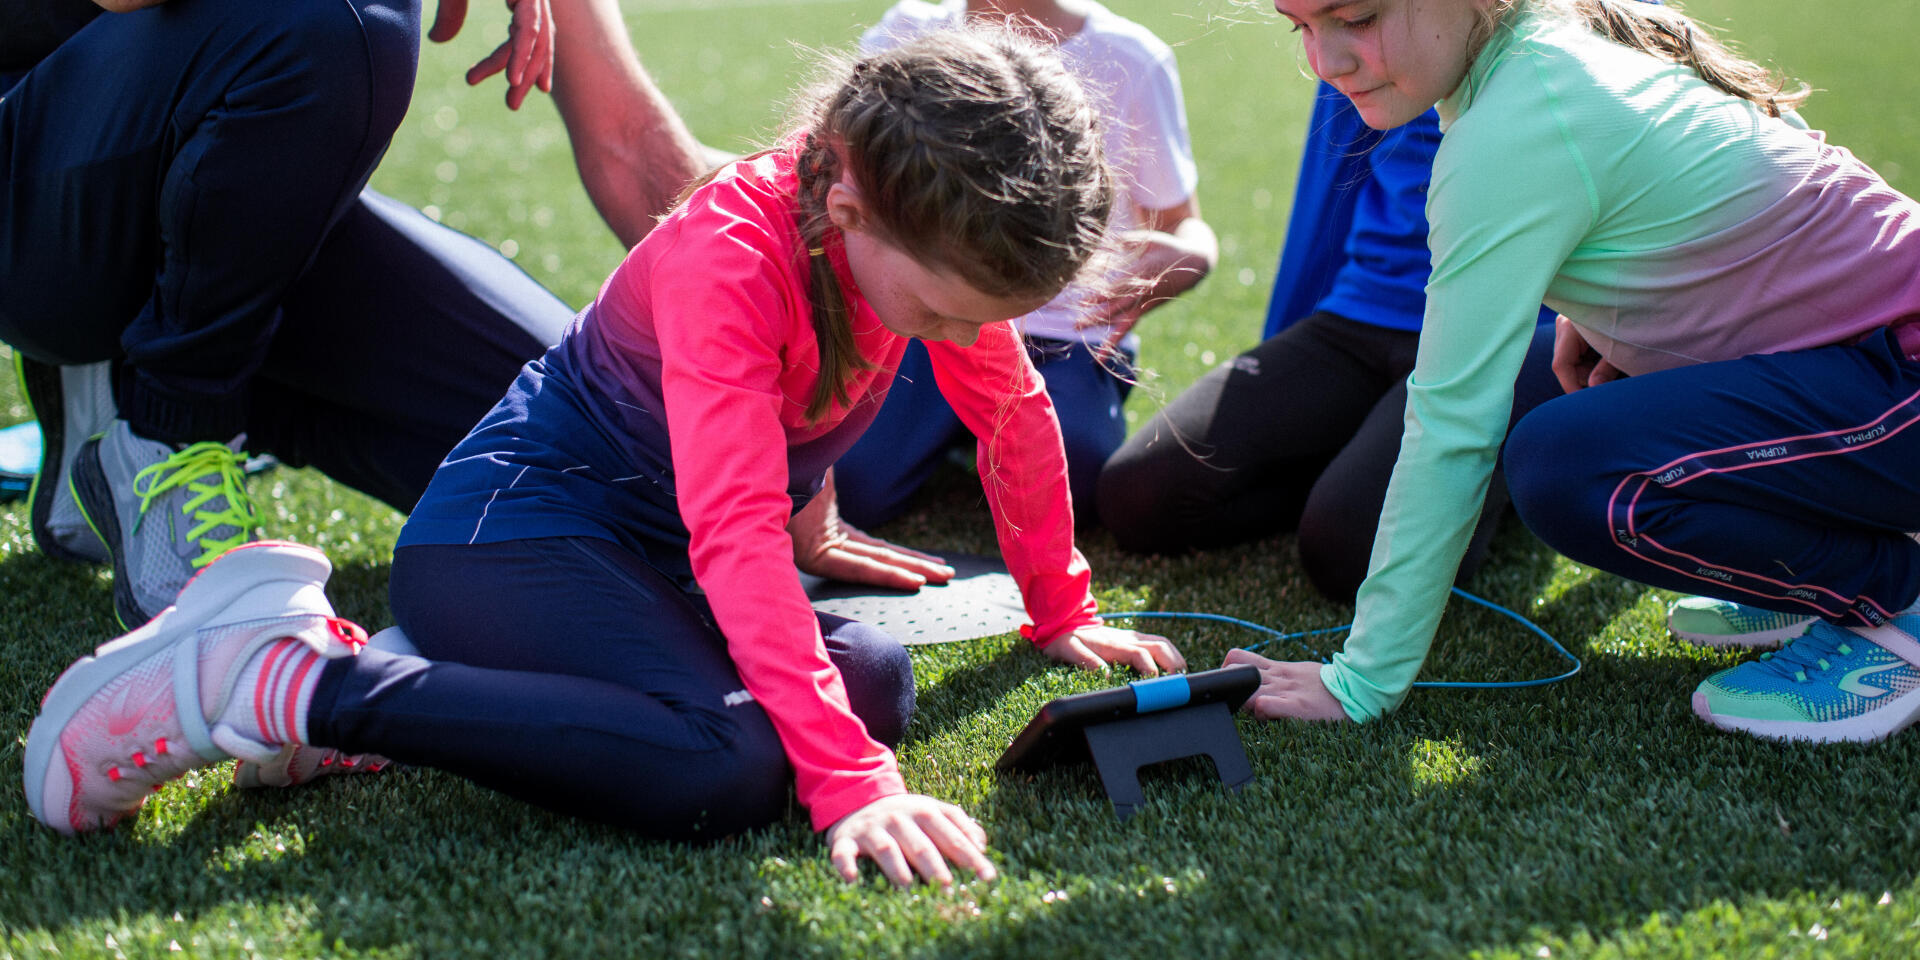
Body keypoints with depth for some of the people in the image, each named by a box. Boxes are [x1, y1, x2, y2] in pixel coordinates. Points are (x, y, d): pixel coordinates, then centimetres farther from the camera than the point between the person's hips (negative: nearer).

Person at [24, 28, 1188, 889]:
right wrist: (851, 779, -43)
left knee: (880, 681, -12)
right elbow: (735, 531, -37)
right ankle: (287, 684, -24)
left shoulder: (920, 233, -6)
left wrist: (1062, 613, 17)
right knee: (728, 768, -33)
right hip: (506, 534, -10)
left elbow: (1015, 417, 11)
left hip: (652, 553, 10)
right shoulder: (730, 253, -28)